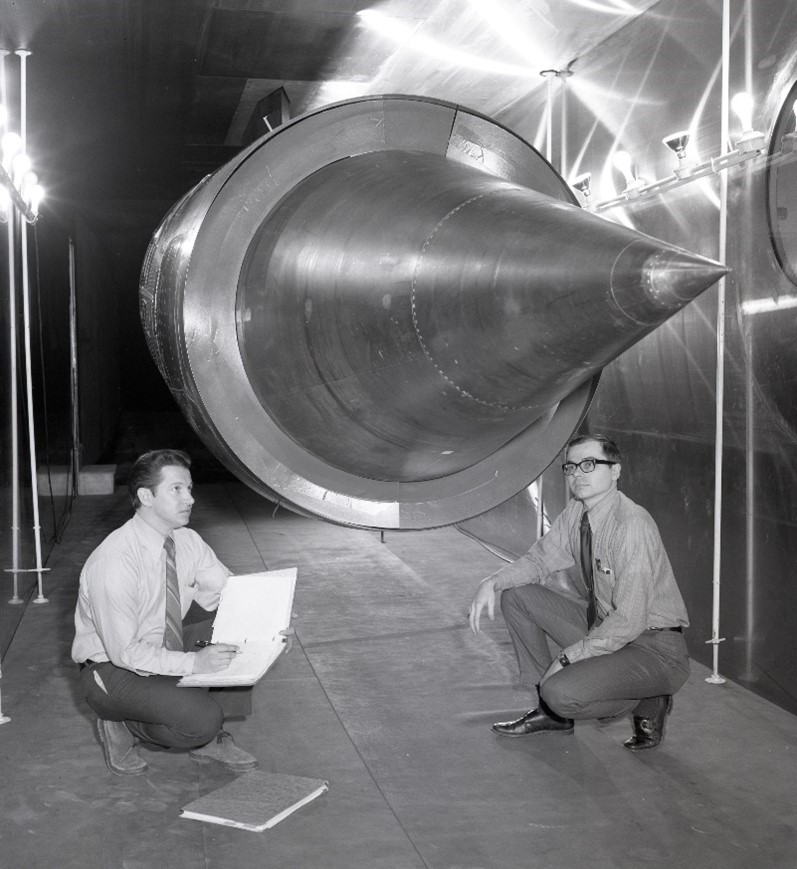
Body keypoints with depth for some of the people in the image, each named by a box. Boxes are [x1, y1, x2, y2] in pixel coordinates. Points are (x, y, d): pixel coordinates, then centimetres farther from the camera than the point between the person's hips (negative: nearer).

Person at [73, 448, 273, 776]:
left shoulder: (187, 541, -7)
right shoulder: (114, 561, -28)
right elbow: (125, 652, -26)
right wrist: (193, 663, -32)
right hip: (113, 667, -7)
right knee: (202, 720, -28)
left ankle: (209, 739, -1)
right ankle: (122, 726, 2)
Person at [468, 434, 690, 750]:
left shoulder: (633, 525, -26)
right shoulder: (575, 512, -1)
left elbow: (629, 622, -27)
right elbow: (539, 560, 11)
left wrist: (566, 657, -21)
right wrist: (491, 583, -8)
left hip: (654, 649, -8)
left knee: (561, 693, -28)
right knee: (516, 594, 0)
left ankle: (648, 705, 1)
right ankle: (551, 712, 9)